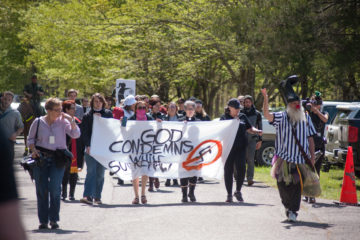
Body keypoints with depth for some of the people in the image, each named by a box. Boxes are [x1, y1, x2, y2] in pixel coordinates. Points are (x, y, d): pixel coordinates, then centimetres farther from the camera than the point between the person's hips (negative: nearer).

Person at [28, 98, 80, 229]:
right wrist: (33, 150, -5)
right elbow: (30, 139, 12)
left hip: (57, 159, 0)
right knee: (41, 190, 1)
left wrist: (71, 120, -11)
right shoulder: (38, 122, 4)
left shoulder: (62, 121, 3)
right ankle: (43, 220, 10)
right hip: (41, 159, 0)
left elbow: (75, 134, -4)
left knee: (55, 189, -10)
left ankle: (54, 219, 2)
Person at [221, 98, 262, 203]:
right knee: (228, 170, 2)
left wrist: (257, 131, -2)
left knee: (241, 168, -9)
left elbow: (249, 129, 18)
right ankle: (229, 194, 11)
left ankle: (238, 191, 10)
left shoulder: (242, 117, 13)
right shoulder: (224, 118, 6)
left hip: (241, 148, 2)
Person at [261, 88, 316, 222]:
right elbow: (267, 115, -14)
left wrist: (312, 155, 9)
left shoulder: (306, 118, 12)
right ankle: (288, 205, 25)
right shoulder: (282, 117, 3)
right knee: (283, 184, 2)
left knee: (297, 185, -5)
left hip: (300, 158, 1)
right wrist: (266, 99, -29)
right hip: (283, 157, -1)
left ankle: (293, 211, 1)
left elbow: (310, 138, 16)